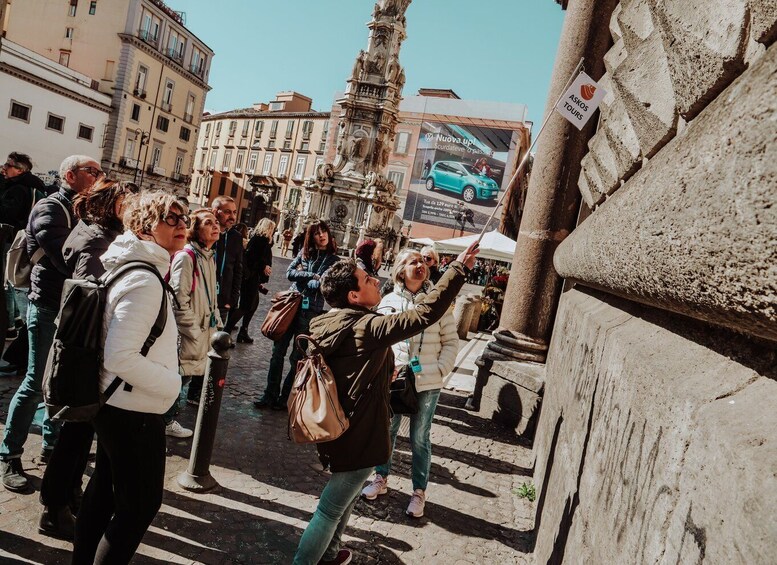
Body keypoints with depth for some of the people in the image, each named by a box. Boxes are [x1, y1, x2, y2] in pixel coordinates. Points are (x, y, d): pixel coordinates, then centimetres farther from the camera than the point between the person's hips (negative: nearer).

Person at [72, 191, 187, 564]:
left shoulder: (137, 270, 7)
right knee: (142, 502, 5)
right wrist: (172, 383, -18)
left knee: (104, 487, 23)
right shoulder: (145, 280, -25)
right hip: (134, 412, -10)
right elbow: (120, 357, -29)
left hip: (116, 405, 10)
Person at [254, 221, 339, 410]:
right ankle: (270, 394, 14)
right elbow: (289, 272, -2)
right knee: (278, 350, 5)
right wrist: (312, 276, -10)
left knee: (297, 356, 5)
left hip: (310, 310, -4)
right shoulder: (304, 252, 9)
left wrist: (302, 276, -3)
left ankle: (285, 397, 16)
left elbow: (321, 285, -14)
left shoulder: (333, 260, -3)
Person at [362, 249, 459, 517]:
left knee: (419, 439, 8)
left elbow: (451, 341, 0)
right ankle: (381, 478, 37)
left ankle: (419, 492, 26)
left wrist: (440, 370, -9)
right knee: (386, 431, 16)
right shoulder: (389, 301, 0)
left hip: (427, 384, -1)